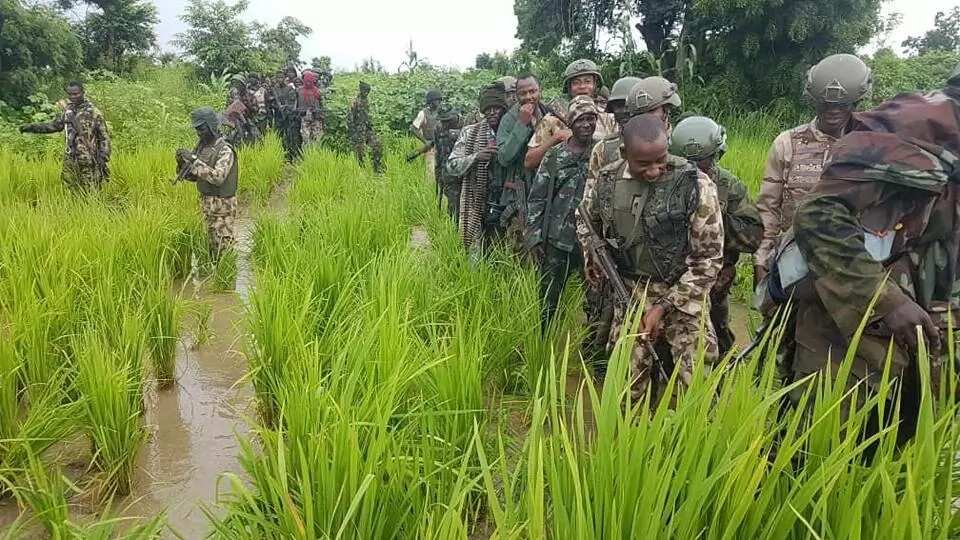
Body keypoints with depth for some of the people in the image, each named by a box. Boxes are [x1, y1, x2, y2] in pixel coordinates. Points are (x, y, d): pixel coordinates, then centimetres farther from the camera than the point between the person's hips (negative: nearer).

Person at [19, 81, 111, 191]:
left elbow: (104, 139, -8)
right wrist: (32, 127, 19)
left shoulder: (94, 113, -9)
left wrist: (104, 161, -12)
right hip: (70, 161, 6)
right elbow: (54, 125, 25)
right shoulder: (67, 111, 8)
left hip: (88, 163, -6)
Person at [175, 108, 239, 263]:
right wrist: (182, 163, -8)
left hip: (223, 205, -8)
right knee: (212, 245, 16)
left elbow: (218, 177, -28)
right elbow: (193, 176, 12)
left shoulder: (225, 150, -16)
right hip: (206, 202, 8)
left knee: (224, 245, -4)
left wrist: (194, 160, -28)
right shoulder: (201, 147, 8)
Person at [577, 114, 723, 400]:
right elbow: (585, 220, 19)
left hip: (683, 294, -2)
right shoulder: (606, 183, -5)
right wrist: (593, 256, 3)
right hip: (629, 294, 3)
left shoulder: (696, 185, -16)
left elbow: (708, 258, -11)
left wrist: (664, 307, -15)